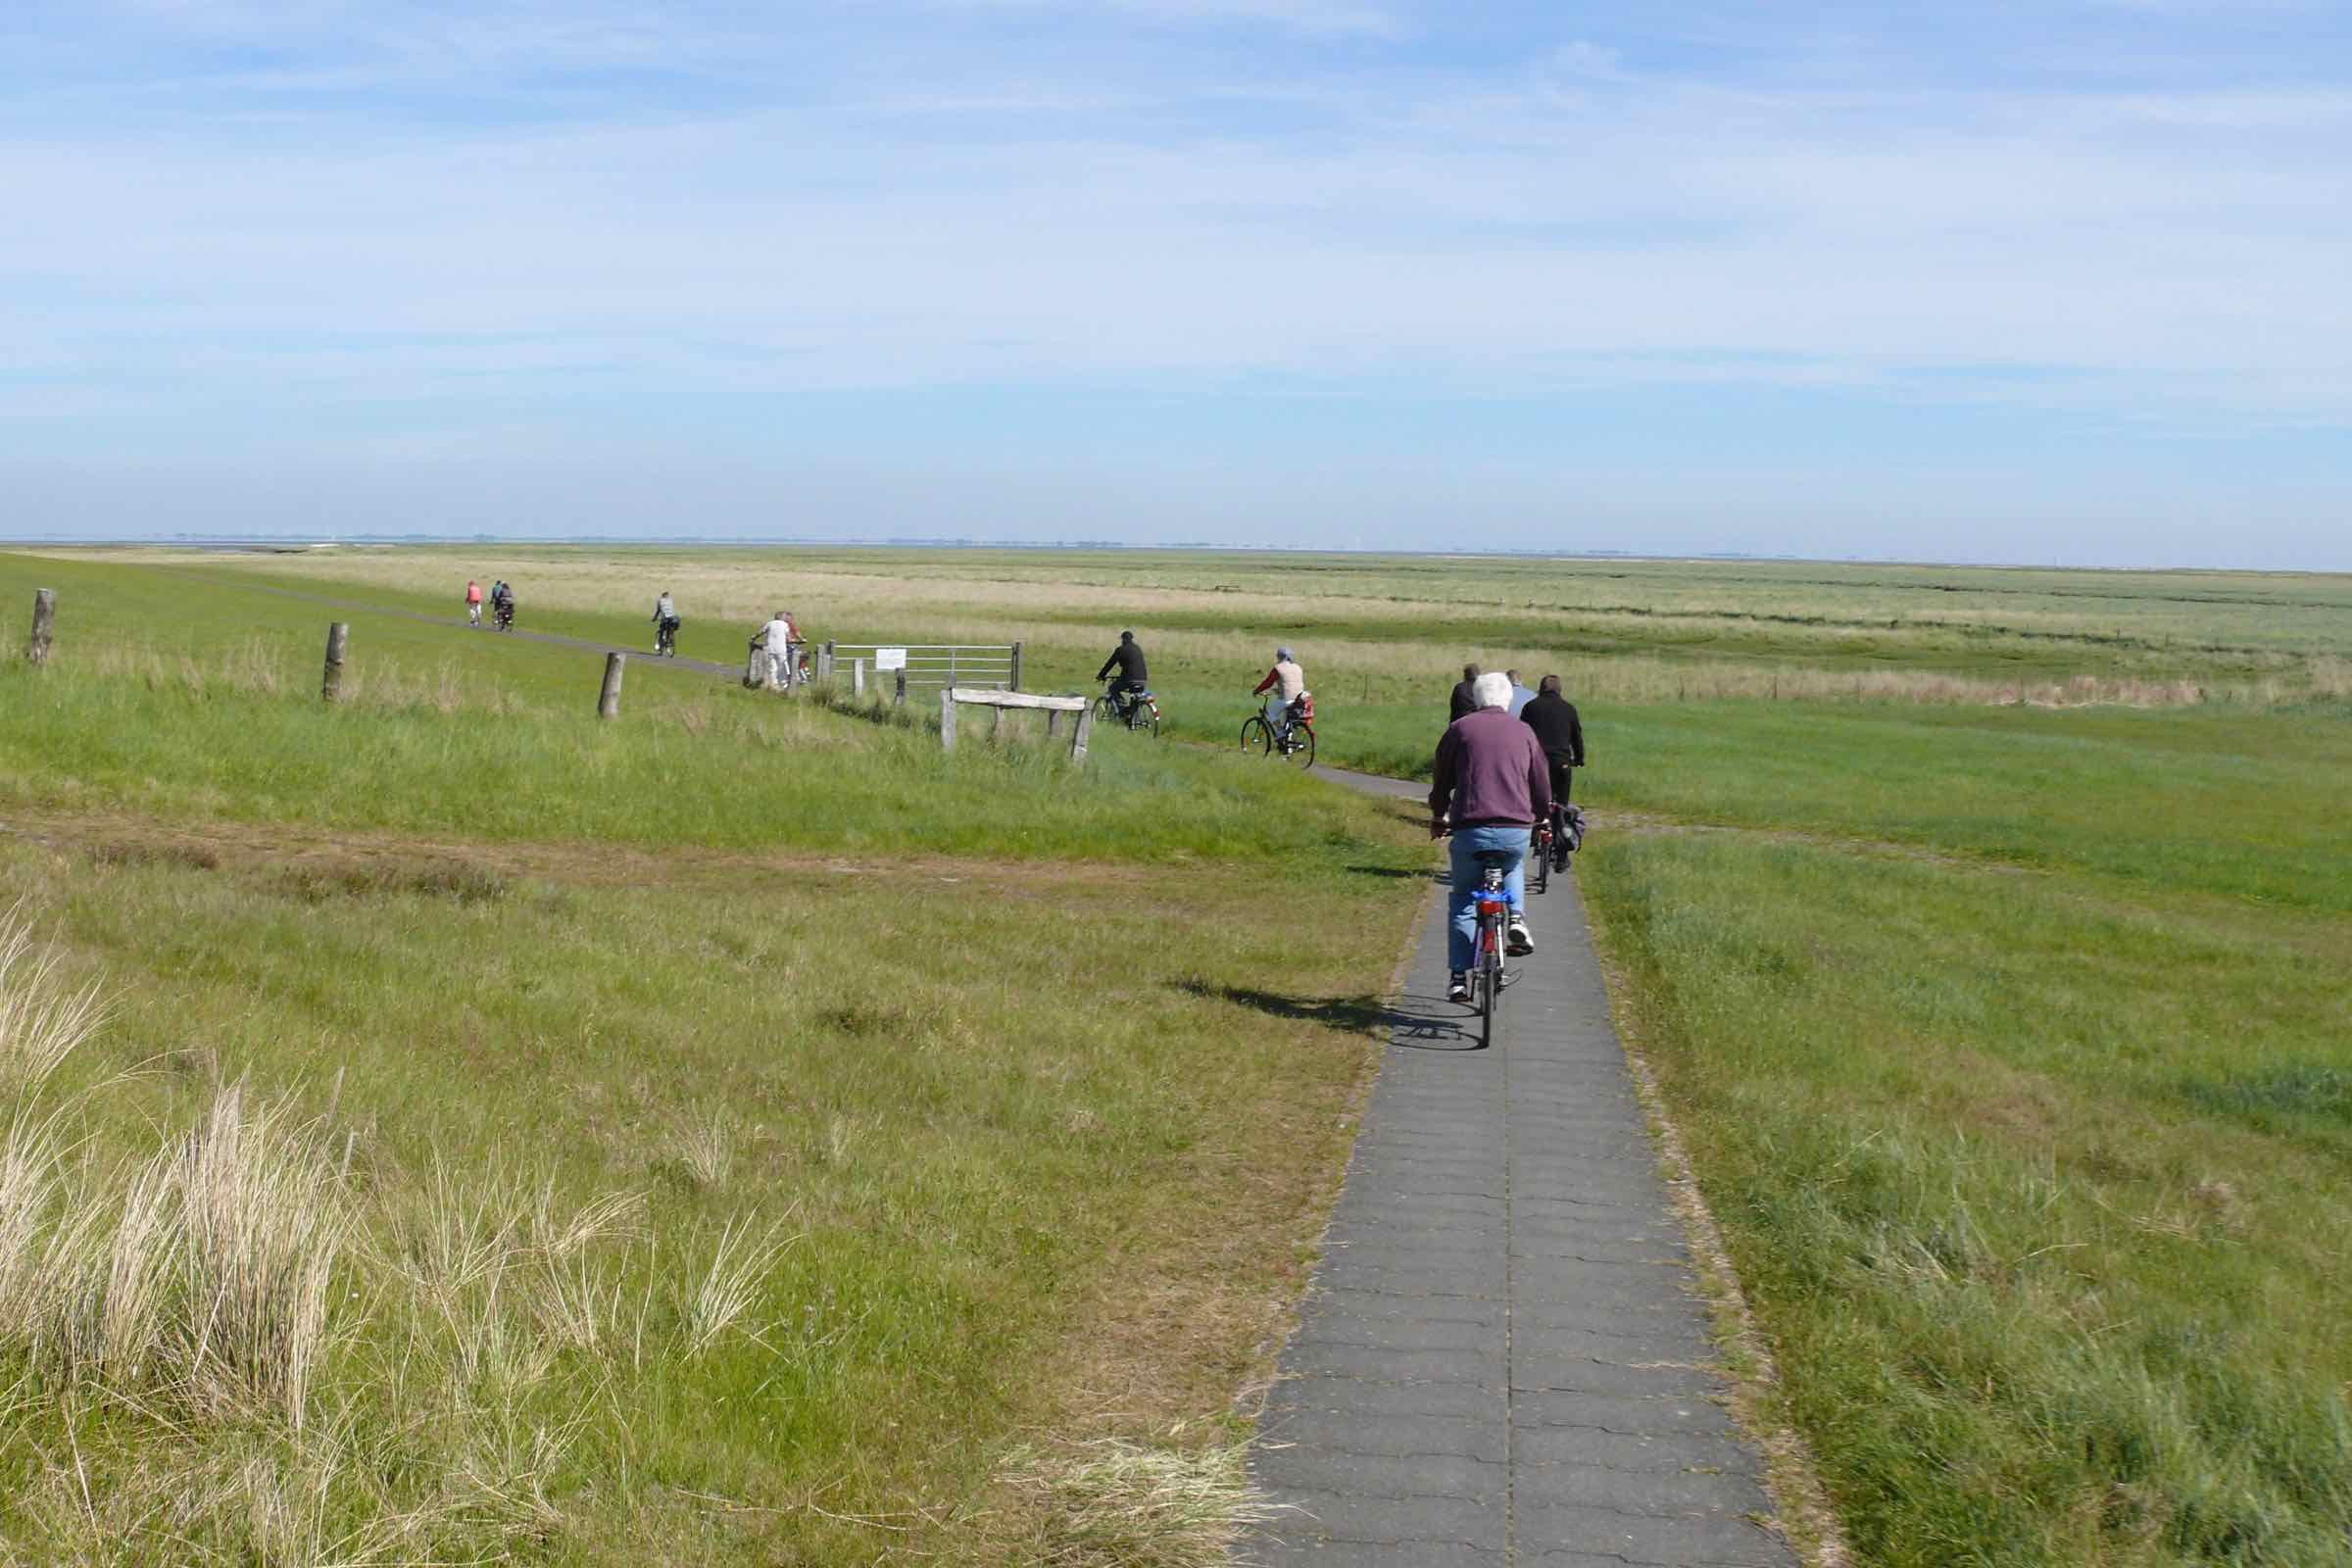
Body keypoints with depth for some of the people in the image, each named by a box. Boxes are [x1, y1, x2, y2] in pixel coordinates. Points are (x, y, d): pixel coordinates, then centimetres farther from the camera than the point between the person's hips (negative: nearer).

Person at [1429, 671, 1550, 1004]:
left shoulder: (1460, 728, 7)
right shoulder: (1523, 732, 12)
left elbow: (1442, 781, 13)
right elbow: (1542, 786, 17)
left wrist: (1437, 818, 30)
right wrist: (1543, 817, 37)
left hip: (1471, 829, -2)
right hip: (1516, 832, 2)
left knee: (1464, 902, 14)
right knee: (1513, 868, 36)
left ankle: (1459, 978, 8)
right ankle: (1516, 917, 9)